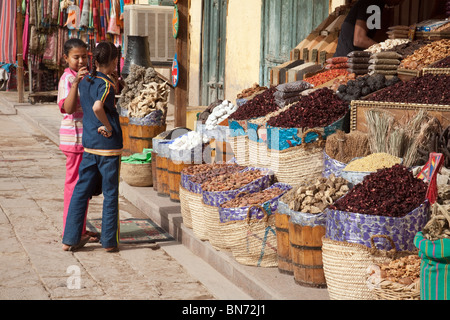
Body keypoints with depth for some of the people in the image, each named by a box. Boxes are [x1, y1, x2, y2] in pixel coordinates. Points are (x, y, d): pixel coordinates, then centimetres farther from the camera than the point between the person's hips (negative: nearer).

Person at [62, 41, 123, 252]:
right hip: (109, 146, -6)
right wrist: (109, 126, -17)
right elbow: (97, 107, -32)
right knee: (110, 193, 4)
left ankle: (70, 239, 12)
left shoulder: (85, 81, 8)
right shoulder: (107, 84, -15)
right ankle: (109, 241, 11)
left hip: (89, 145, 6)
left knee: (81, 190, 11)